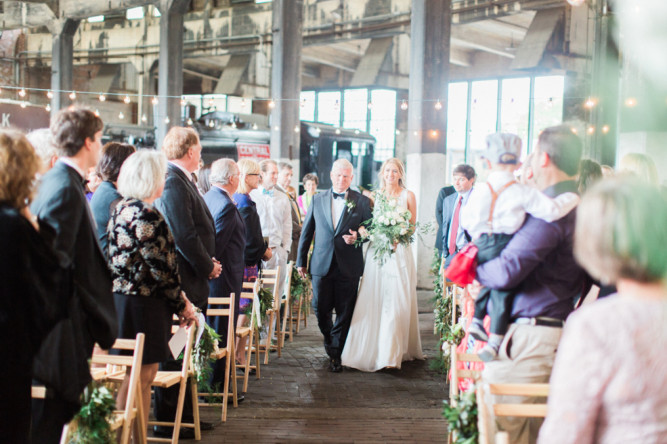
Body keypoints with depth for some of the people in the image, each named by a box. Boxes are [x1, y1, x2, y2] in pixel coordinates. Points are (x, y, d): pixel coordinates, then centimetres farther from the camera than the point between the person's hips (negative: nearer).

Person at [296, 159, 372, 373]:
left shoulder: (361, 201, 3)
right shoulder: (318, 200, 8)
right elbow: (306, 231, 11)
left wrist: (357, 237, -14)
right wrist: (301, 260, 10)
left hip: (348, 266, -1)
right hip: (322, 265, 1)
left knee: (344, 311, 3)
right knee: (320, 308, 4)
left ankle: (336, 353, 17)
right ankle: (329, 338, 33)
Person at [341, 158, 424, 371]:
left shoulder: (408, 196, 5)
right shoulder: (375, 195, 11)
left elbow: (412, 226, 6)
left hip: (400, 252, -2)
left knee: (396, 302, -5)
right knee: (373, 301, -2)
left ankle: (393, 352, -2)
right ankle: (371, 351, 6)